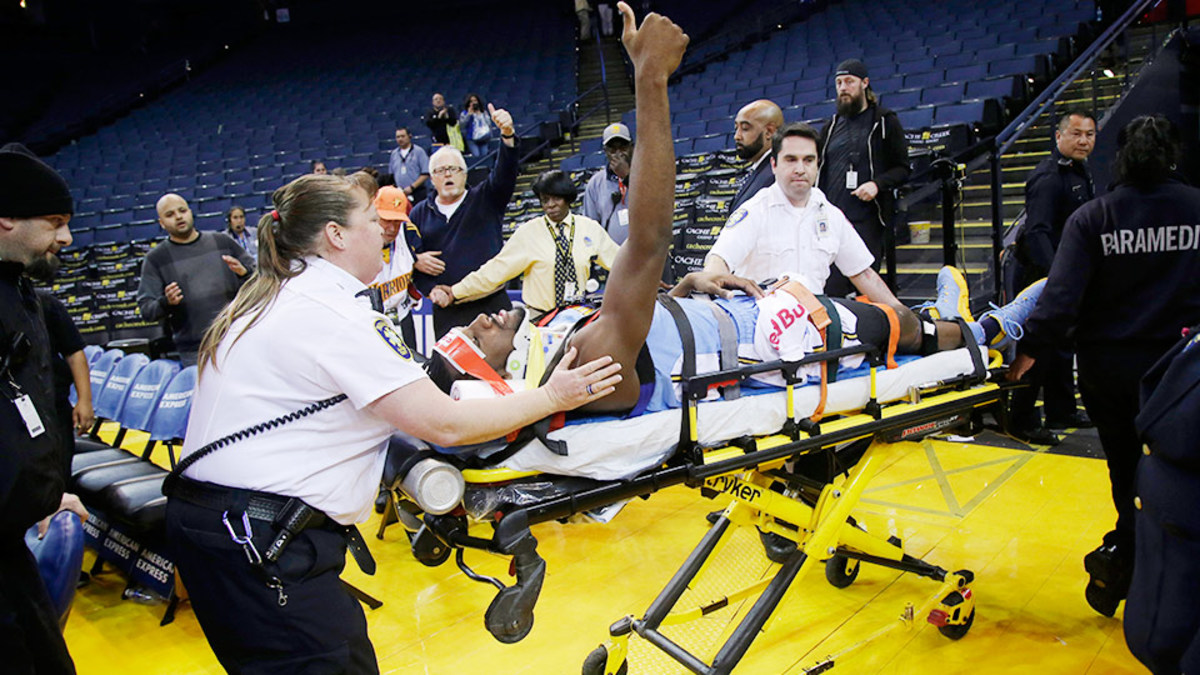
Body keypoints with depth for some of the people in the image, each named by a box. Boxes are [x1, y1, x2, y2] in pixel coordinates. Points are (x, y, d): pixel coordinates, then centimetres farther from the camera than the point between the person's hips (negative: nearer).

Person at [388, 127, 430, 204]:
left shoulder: (419, 151, 0)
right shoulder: (394, 154, 14)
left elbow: (426, 174, -6)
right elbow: (391, 175, 19)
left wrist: (412, 187, -13)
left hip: (416, 193, -4)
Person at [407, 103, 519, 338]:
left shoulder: (485, 199, 8)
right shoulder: (420, 214, 13)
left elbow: (504, 173, -9)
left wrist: (507, 134, -26)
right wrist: (417, 261, -7)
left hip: (491, 304, -2)